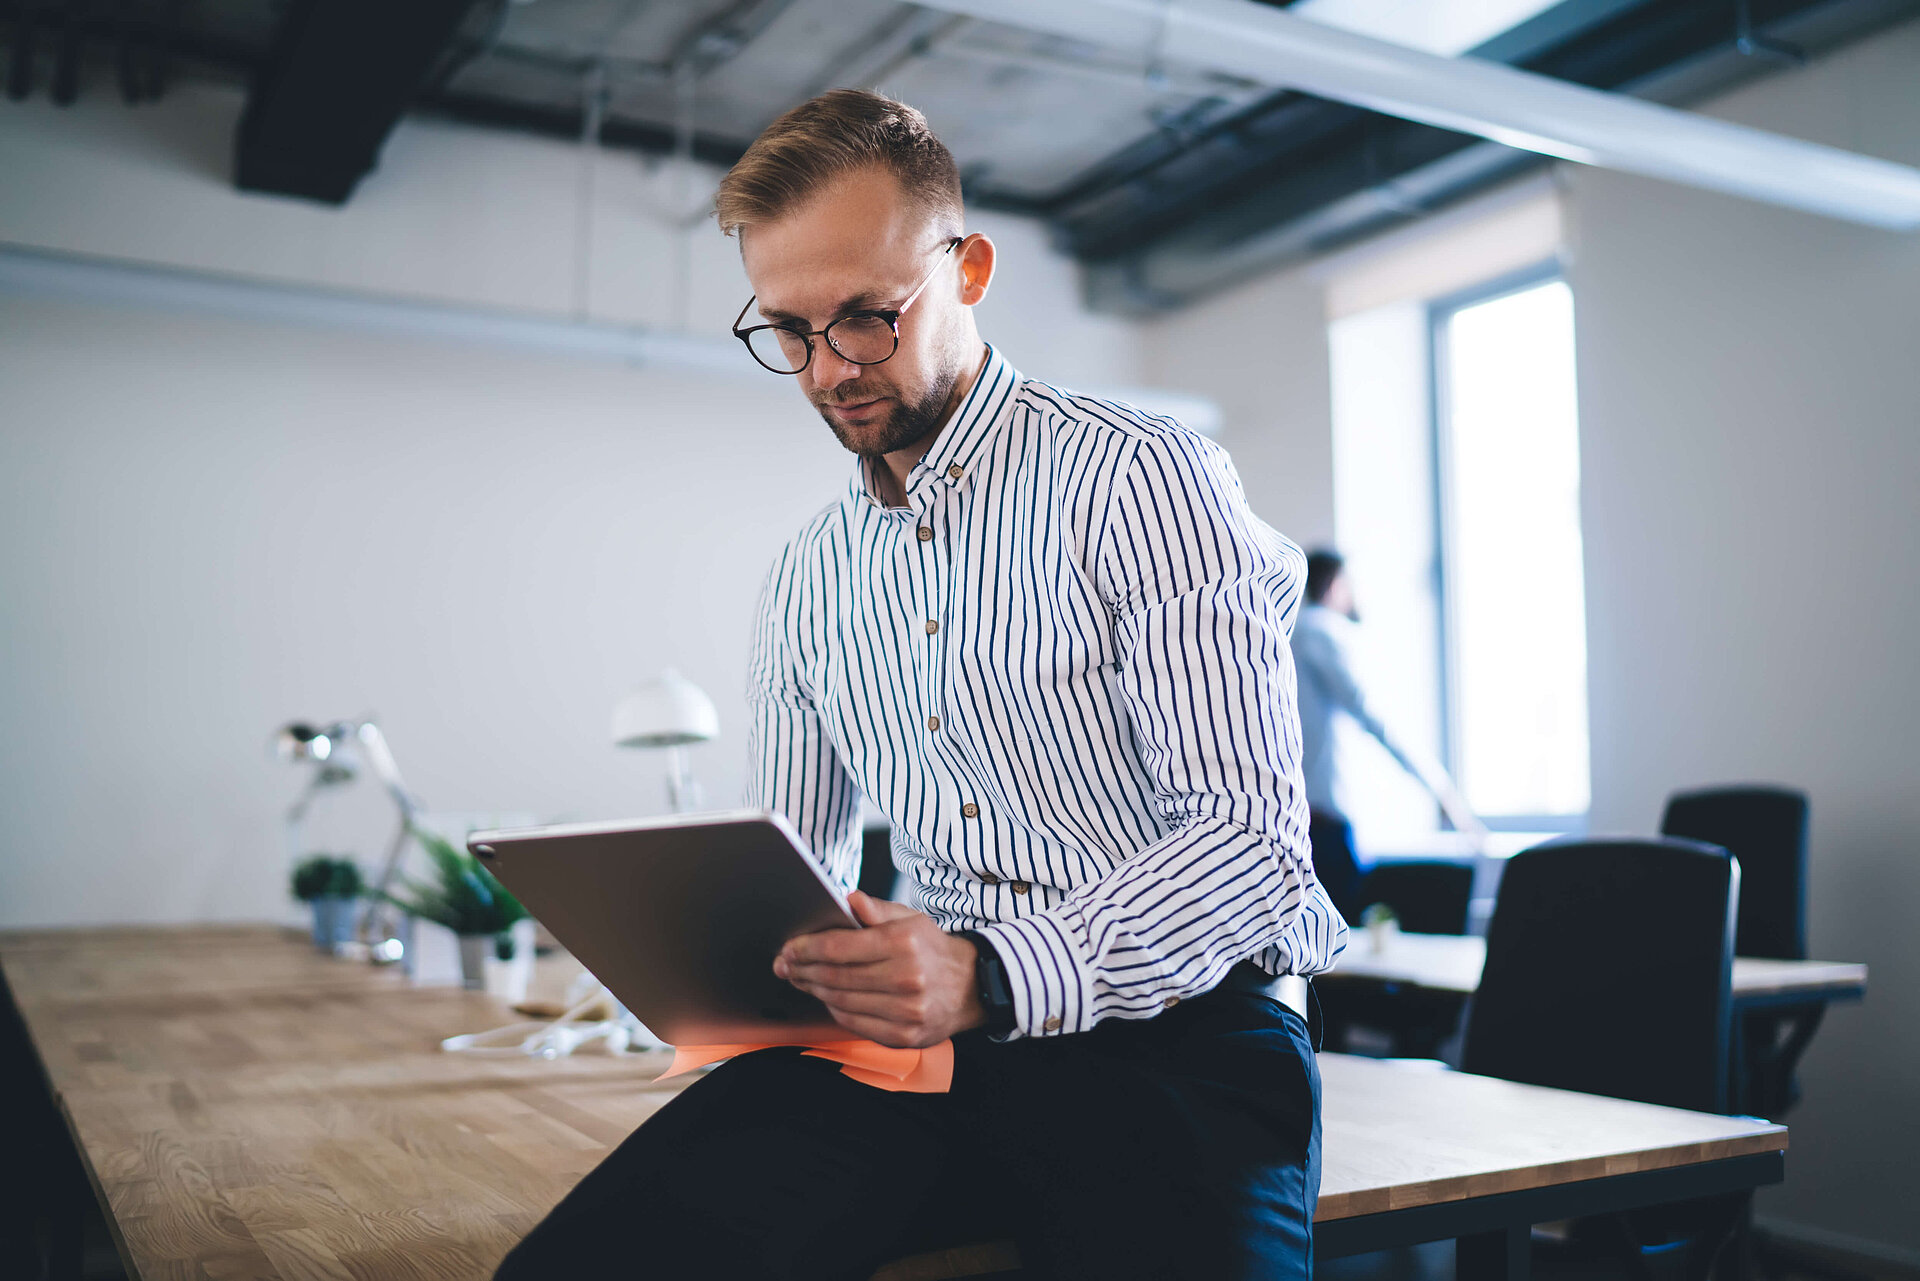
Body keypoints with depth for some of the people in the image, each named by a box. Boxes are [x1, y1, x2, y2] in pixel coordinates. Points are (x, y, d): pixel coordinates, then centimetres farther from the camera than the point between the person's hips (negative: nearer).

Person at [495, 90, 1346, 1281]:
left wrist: (991, 977, -25)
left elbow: (1250, 834, -11)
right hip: (918, 1041, 4)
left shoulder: (1140, 477, -3)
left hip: (1171, 1028, -4)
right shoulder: (809, 578, 16)